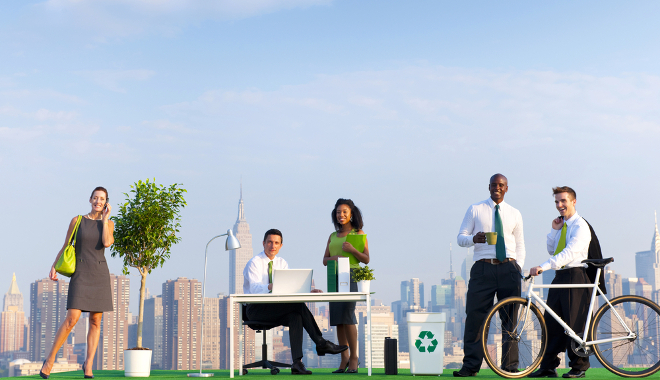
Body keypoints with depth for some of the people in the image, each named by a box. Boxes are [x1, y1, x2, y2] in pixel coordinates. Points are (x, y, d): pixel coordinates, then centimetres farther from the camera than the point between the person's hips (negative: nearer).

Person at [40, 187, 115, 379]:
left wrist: (105, 218, -6)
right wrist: (53, 267, -5)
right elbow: (65, 247, 8)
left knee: (95, 322, 0)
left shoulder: (109, 224, 7)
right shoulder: (77, 220, 4)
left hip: (100, 275, 2)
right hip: (80, 275, -2)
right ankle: (50, 359, 2)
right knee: (72, 319, -13)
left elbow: (106, 243, -13)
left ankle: (88, 365, 10)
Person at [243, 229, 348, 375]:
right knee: (299, 305, -26)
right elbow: (254, 288, -25)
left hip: (274, 308, 6)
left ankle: (297, 363, -35)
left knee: (296, 316, -28)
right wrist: (270, 286, -46)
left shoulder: (281, 263, 12)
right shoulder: (254, 263, -8)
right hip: (256, 309, -6)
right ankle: (321, 343, -19)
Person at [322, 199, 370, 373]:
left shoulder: (358, 233, 6)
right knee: (337, 319, 1)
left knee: (346, 315, -16)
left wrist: (352, 249, -15)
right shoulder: (332, 236, 19)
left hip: (350, 276, -5)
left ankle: (354, 357, -8)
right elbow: (324, 260, 17)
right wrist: (333, 258, -5)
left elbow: (366, 259, 1)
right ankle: (344, 359, 6)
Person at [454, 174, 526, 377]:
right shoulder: (475, 210, 9)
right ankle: (471, 366, -2)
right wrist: (474, 238, -16)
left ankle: (510, 365, 9)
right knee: (475, 316, -7)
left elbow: (520, 243, 21)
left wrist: (519, 266, 6)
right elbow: (461, 238, 6)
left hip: (509, 268, 2)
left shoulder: (514, 214, 16)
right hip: (483, 268, -2)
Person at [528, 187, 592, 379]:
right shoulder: (562, 224, 16)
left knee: (574, 324, -4)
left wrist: (544, 266, -31)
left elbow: (570, 253, -23)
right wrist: (554, 230, 4)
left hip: (575, 276, -8)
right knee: (552, 322, 4)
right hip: (560, 276, 8)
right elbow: (552, 251, 19)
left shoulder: (580, 226, -10)